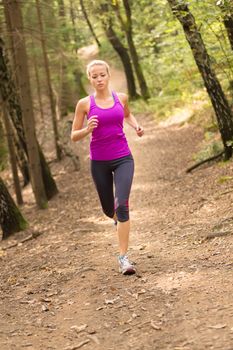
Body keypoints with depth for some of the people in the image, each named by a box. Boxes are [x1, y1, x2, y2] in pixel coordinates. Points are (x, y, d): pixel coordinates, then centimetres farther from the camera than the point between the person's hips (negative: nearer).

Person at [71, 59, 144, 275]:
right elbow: (74, 136, 1)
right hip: (99, 162, 1)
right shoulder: (84, 104, -4)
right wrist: (87, 130, -19)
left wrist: (136, 126, 5)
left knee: (122, 204, -18)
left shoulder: (121, 98, 2)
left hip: (123, 159, 0)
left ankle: (123, 257, -13)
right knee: (109, 209, 14)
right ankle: (118, 219, 54)